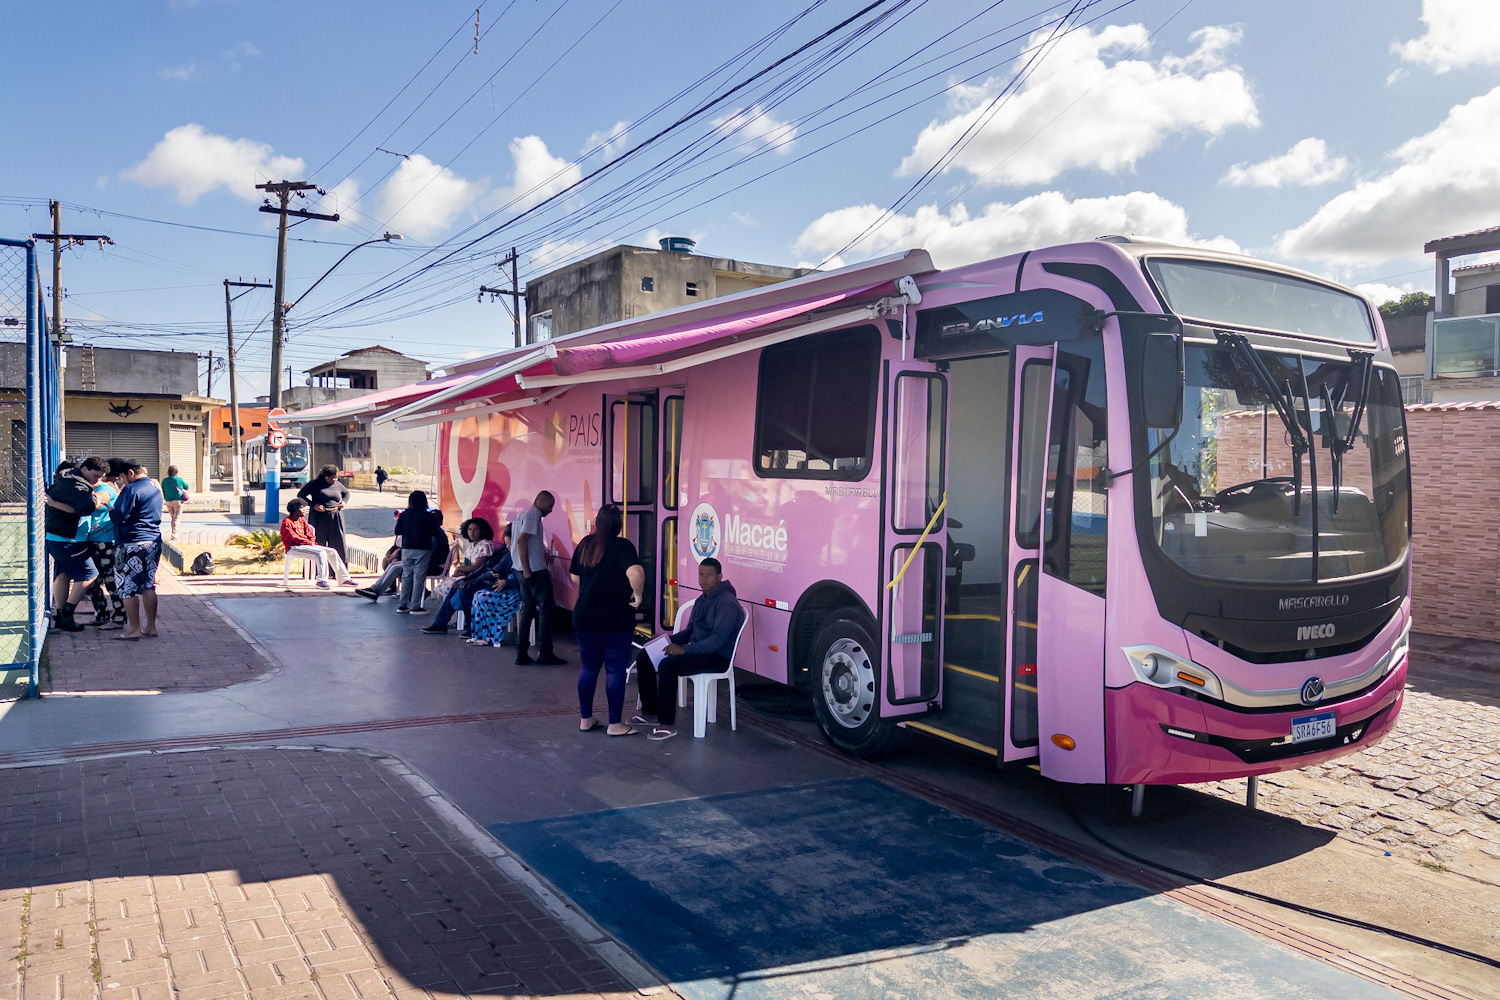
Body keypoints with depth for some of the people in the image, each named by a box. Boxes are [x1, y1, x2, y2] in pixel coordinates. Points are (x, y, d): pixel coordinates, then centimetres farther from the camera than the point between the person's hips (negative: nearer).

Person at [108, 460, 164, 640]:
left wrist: (109, 508, 3)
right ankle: (150, 626, 14)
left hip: (132, 544, -8)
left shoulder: (131, 490, -12)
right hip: (154, 542, 8)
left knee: (128, 588, 0)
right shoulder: (155, 490, 15)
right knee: (148, 586, 12)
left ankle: (134, 629, 1)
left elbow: (119, 516, -18)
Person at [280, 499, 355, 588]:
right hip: (294, 548, -8)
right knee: (321, 553, -31)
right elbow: (293, 538, -13)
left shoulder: (302, 520, 21)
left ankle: (345, 579, -7)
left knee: (332, 552, -7)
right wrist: (309, 543, -16)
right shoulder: (286, 522, -4)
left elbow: (309, 534, 20)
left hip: (308, 545, 8)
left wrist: (312, 542, -3)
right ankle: (322, 580, -33)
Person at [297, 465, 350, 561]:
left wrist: (344, 501, 7)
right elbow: (300, 495, -1)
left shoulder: (338, 485, 11)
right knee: (318, 543, 0)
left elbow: (346, 493, 30)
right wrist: (314, 505, -13)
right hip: (319, 518, -3)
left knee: (338, 545, 2)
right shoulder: (315, 484, -1)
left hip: (336, 518, 3)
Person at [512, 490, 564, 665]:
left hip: (527, 571, 10)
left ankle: (521, 654, 12)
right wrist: (526, 570, -22)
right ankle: (545, 654, 1)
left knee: (528, 610, 12)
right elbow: (522, 541, -21)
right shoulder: (533, 514, -12)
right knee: (546, 608, -2)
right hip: (535, 570, -10)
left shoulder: (523, 514, 18)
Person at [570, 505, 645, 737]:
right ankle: (615, 724, 8)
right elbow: (635, 572, -32)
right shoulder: (621, 546, -14)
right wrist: (637, 595, -17)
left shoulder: (584, 544, 5)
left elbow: (575, 577, 16)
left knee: (588, 667, 16)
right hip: (615, 619, -5)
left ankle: (585, 719, 24)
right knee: (615, 670, 3)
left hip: (584, 617, 5)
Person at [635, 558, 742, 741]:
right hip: (697, 650, 10)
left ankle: (668, 725, -24)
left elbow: (718, 640, -24)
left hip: (717, 657, -10)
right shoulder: (702, 600, 14)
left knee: (667, 665, -31)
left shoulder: (727, 602, -17)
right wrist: (668, 640, 3)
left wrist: (684, 649, -25)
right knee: (644, 658, 1)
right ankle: (649, 713, 10)